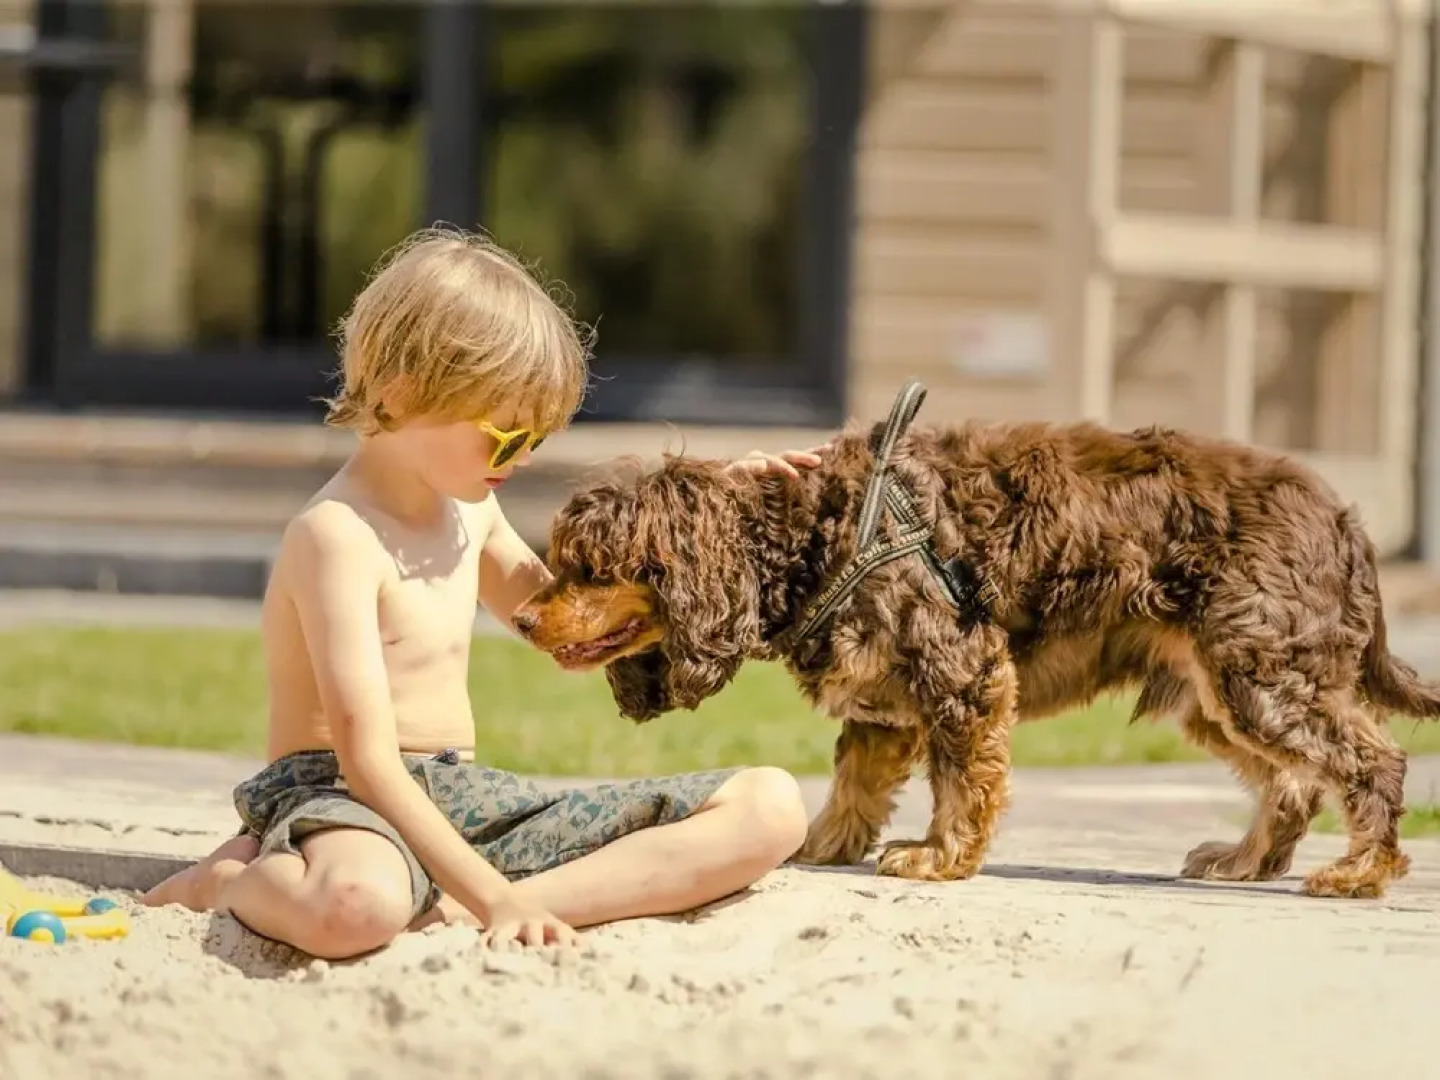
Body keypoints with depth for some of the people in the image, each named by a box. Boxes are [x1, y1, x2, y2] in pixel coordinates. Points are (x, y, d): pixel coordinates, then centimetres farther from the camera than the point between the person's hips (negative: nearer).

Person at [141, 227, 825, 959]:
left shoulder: (467, 508, 15)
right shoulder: (340, 536, -13)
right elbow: (367, 758, -23)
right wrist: (493, 897, -31)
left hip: (469, 799, 9)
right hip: (347, 805, -9)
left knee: (770, 807, -8)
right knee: (359, 905, -49)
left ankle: (452, 913, -22)